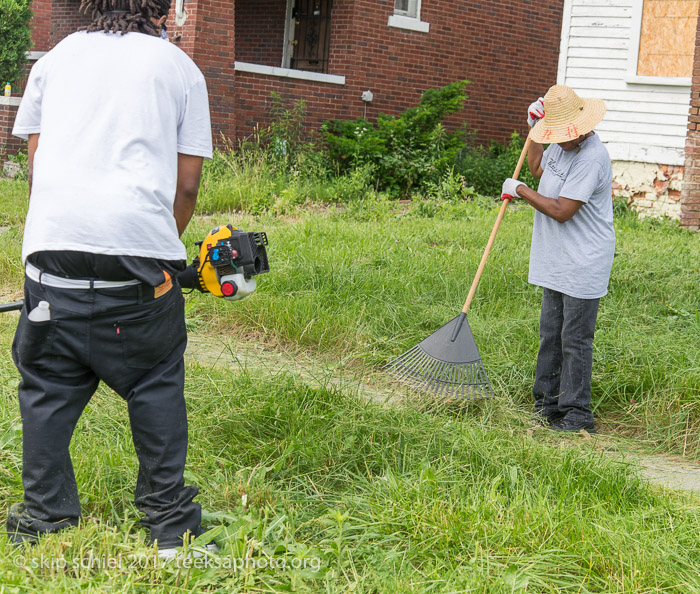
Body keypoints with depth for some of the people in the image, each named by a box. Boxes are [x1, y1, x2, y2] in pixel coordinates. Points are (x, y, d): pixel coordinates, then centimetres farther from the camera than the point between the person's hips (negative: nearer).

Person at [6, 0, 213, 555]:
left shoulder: (56, 57, 20)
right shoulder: (179, 67, 14)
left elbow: (35, 164, 20)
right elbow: (186, 184, 10)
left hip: (54, 240, 2)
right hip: (139, 240, -2)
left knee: (49, 383, 12)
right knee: (156, 382, 11)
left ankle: (45, 515, 18)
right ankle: (168, 518, 15)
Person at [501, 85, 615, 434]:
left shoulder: (592, 158, -23)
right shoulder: (561, 143, 7)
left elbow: (561, 211, -25)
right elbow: (538, 168, 30)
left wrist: (519, 190, -12)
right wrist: (533, 129, 18)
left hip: (583, 265, -9)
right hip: (556, 261, 9)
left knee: (575, 339, -2)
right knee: (550, 333, 16)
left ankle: (578, 414, 8)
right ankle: (547, 403, 27)